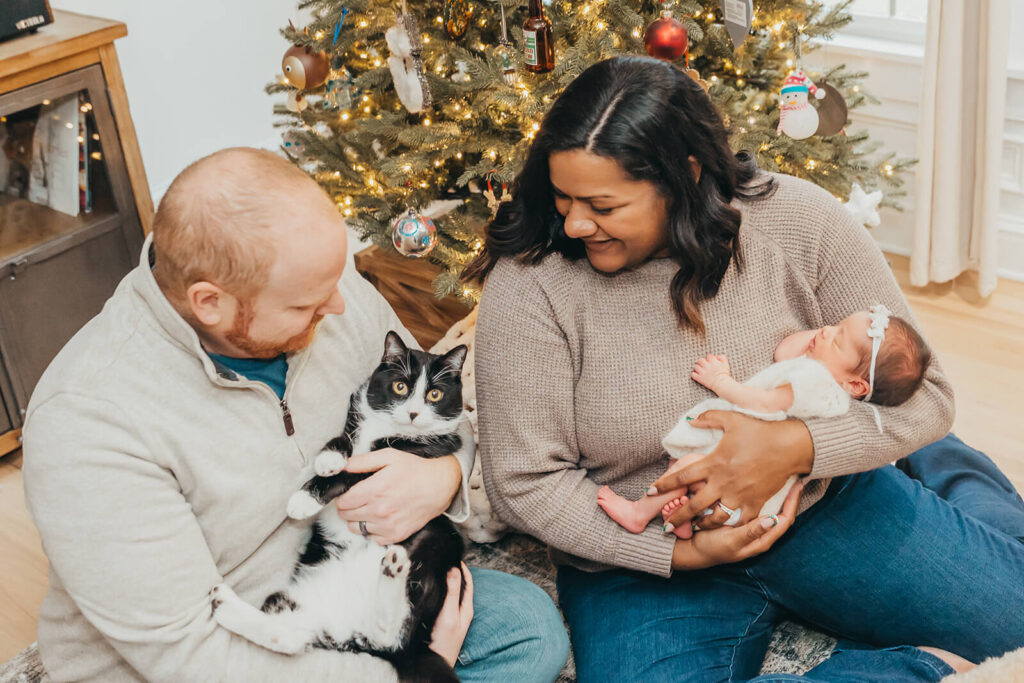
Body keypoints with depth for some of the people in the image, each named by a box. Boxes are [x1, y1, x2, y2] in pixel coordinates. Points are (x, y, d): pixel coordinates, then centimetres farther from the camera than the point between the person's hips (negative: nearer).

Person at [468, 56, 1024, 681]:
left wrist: (794, 446, -25)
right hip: (648, 561, -1)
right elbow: (523, 479, -11)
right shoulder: (529, 281, -16)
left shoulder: (798, 221, -12)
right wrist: (679, 552, -17)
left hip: (820, 497, 2)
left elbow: (921, 393, -7)